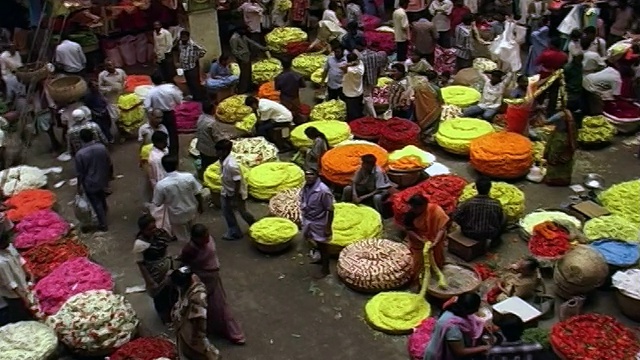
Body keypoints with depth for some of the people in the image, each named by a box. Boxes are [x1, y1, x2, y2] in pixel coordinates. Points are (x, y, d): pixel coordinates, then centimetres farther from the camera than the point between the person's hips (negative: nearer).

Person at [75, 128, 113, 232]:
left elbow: (80, 173, -16)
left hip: (90, 184, -4)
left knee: (96, 204, 12)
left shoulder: (80, 154, -25)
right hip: (102, 180, 4)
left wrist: (79, 186, -1)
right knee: (102, 200, 27)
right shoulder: (102, 147, -15)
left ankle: (103, 225, 24)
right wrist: (110, 175, 17)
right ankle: (103, 218, 49)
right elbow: (110, 164, -1)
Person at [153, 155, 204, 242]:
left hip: (177, 216, -3)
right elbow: (198, 195, -10)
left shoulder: (161, 185, -27)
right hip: (192, 212, 3)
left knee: (184, 239, 21)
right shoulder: (189, 177, -23)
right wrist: (200, 207, 8)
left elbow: (157, 204, -13)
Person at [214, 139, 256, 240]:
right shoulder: (223, 160, -10)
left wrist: (235, 199, -20)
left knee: (242, 212, 14)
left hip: (237, 192, -8)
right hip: (226, 192, 8)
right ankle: (234, 232, 33)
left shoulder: (231, 165, -37)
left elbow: (237, 183, -28)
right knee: (226, 212, 16)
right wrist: (225, 191, 18)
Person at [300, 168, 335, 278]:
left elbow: (330, 210, -23)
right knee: (317, 244, 28)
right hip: (308, 220, 7)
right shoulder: (306, 187, -7)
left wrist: (328, 227, -19)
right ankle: (322, 259, 52)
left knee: (322, 246, 12)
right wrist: (303, 219, 16)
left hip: (319, 223, -7)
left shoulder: (323, 190, -30)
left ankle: (325, 269, 31)